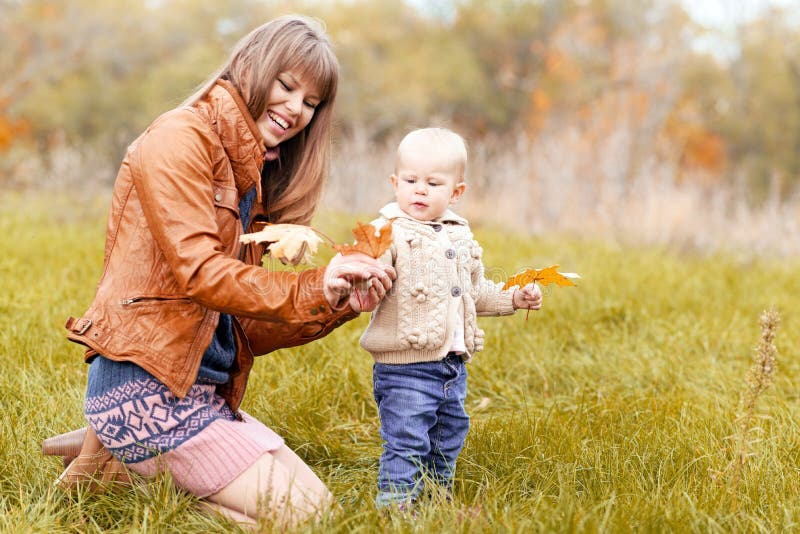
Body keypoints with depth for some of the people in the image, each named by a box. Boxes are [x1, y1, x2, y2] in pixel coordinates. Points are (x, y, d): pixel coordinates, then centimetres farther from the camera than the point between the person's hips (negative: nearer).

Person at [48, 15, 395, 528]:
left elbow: (247, 329, 11)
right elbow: (200, 272, -18)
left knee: (318, 501, 6)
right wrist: (313, 287, -21)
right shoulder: (180, 139, -7)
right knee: (302, 513, -13)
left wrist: (338, 306, -2)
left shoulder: (250, 177, 20)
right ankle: (113, 465, -2)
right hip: (146, 384, -9)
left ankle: (128, 457, 10)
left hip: (204, 389, 9)